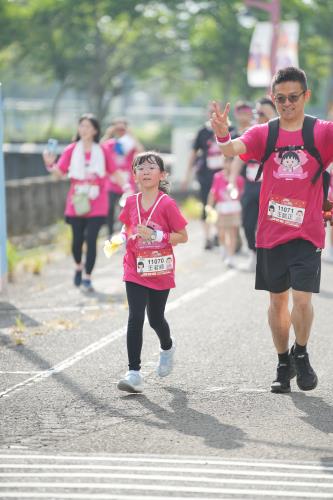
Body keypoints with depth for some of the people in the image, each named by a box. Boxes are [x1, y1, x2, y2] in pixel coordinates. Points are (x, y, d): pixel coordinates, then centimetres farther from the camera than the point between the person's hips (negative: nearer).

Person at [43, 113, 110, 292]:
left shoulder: (102, 151, 1)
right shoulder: (71, 150, 0)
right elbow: (59, 173, -7)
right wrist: (50, 164, -26)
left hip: (96, 205, -1)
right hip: (76, 204, 1)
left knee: (91, 240, -7)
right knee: (77, 239, 9)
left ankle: (87, 278, 1)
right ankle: (78, 267, 38)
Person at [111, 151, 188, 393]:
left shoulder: (167, 204, -12)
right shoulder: (131, 203, 1)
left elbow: (183, 236, -9)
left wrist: (156, 236, -21)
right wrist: (124, 237, -5)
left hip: (160, 271, -2)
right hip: (135, 271, 2)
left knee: (156, 319, 13)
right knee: (135, 318, -11)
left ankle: (167, 348, 47)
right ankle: (134, 373, -11)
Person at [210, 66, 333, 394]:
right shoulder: (263, 134, 1)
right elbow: (233, 149, -16)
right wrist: (223, 136, -39)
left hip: (307, 234, -2)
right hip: (270, 232, 2)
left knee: (302, 298, -11)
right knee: (277, 301, 11)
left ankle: (301, 354, 15)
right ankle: (283, 364, 28)